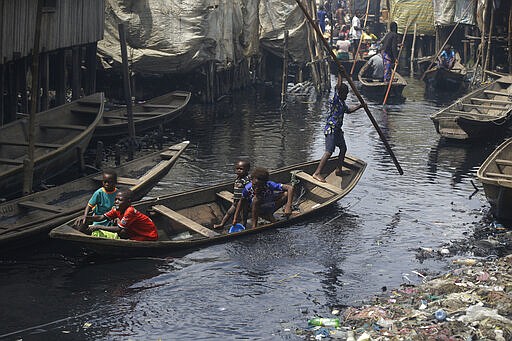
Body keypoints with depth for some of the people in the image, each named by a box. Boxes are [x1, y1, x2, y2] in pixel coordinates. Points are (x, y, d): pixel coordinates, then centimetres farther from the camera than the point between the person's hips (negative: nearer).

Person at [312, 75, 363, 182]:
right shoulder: (335, 100, -12)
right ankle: (317, 173, -19)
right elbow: (338, 87, -23)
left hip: (337, 129, 10)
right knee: (329, 152, -16)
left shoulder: (342, 103, 17)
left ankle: (339, 170, 30)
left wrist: (359, 106, 32)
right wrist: (340, 75, -16)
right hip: (331, 129, -10)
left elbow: (348, 110, 36)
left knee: (343, 148, 19)